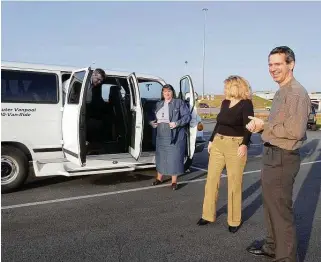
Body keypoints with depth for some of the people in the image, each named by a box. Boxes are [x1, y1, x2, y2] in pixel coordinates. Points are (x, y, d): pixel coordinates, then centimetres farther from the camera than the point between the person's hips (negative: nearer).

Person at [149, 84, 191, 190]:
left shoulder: (179, 103, 1)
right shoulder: (159, 104, 17)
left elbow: (187, 116, -5)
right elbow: (152, 115, 26)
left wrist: (177, 123, -18)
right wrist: (152, 122, 4)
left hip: (175, 135, -5)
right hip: (161, 135, 5)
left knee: (174, 157, -3)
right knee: (161, 156, 12)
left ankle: (174, 181, 7)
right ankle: (159, 178, 26)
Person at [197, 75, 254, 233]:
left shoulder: (246, 104, -7)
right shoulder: (225, 103, 13)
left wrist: (245, 144, -27)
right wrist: (211, 140, 18)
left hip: (235, 146, -6)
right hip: (218, 144, 7)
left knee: (234, 184, 1)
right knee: (211, 179, 8)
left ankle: (234, 220, 17)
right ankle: (208, 215, 22)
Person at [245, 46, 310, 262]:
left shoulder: (296, 93, -18)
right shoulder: (281, 92, 14)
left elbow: (295, 130, -28)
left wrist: (264, 127, -18)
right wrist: (260, 125, 2)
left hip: (282, 159, -11)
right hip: (272, 155, 11)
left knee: (281, 209, 0)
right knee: (271, 204, 22)